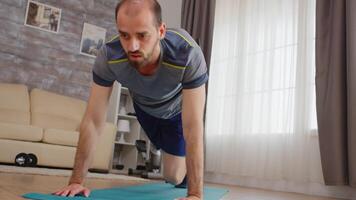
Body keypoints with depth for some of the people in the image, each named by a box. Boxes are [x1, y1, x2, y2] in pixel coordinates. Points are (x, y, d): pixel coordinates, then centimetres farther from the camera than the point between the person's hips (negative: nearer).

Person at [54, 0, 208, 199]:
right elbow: (93, 121, -31)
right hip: (145, 108, 3)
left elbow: (193, 127, -44)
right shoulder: (108, 56, -38)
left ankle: (185, 166, 38)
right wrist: (77, 180, -31)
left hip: (178, 109, -2)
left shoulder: (189, 54, -45)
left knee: (174, 177, 3)